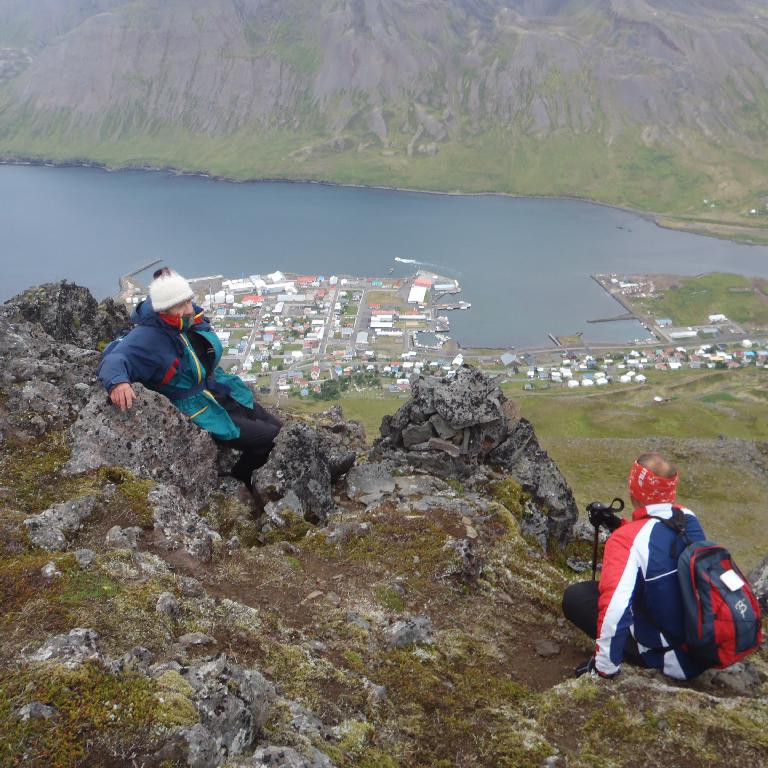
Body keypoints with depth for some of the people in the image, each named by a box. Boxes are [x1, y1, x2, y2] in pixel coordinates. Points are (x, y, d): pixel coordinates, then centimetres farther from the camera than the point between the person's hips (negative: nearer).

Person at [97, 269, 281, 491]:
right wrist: (117, 381, -57)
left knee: (277, 427, 9)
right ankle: (238, 483, 12)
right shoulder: (148, 337, -24)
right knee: (269, 439, -12)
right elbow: (115, 360, -37)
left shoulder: (191, 315, -3)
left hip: (224, 394, 8)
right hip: (201, 413, -8)